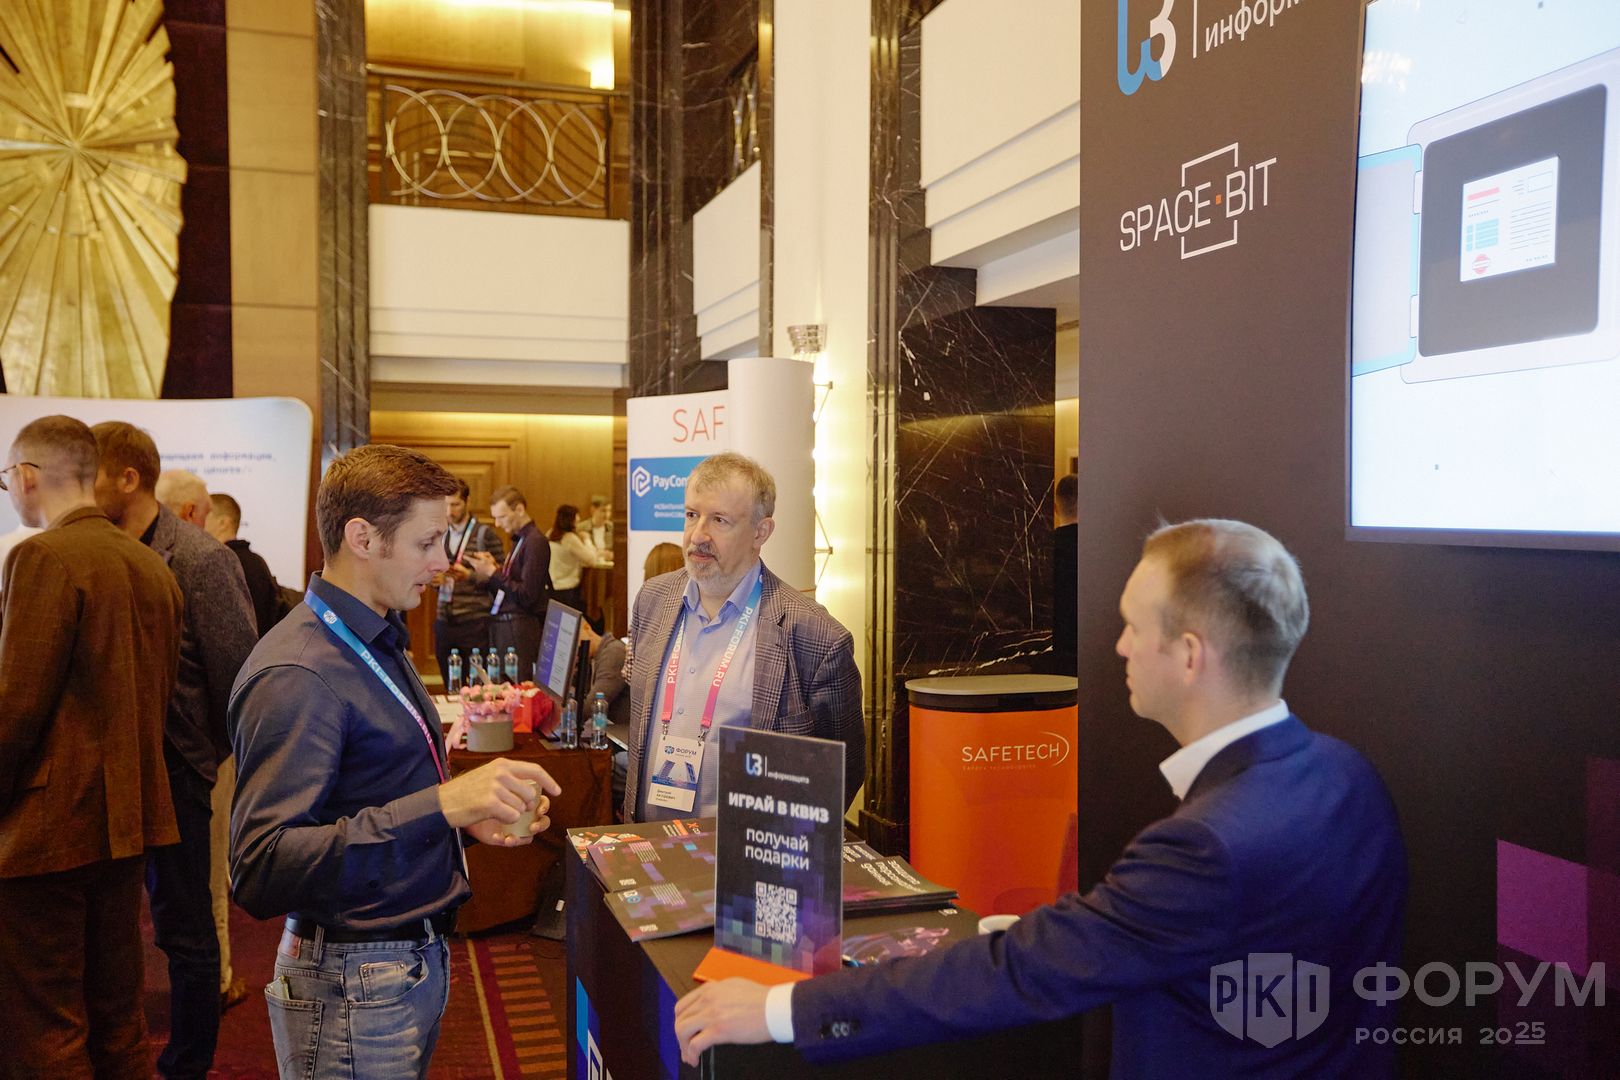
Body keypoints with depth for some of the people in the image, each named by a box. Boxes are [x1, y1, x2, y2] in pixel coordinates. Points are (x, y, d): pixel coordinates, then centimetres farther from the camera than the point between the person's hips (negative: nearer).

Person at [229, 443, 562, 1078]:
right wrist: (441, 805, -36)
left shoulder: (378, 644, 11)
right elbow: (260, 872, -29)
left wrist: (471, 816, 2)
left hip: (417, 958, 9)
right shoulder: (298, 675, -21)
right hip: (356, 985, -9)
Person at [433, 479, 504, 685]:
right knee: (450, 688, 11)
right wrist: (435, 579, 0)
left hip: (475, 622, -5)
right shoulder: (441, 535, 13)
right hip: (444, 621, 5)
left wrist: (469, 575, -17)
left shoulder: (485, 534, -5)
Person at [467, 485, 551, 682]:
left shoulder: (535, 542, -12)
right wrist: (493, 568, 1)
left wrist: (493, 572, -13)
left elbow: (527, 596, -17)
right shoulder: (518, 540, 17)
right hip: (502, 625, 9)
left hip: (519, 629, -9)